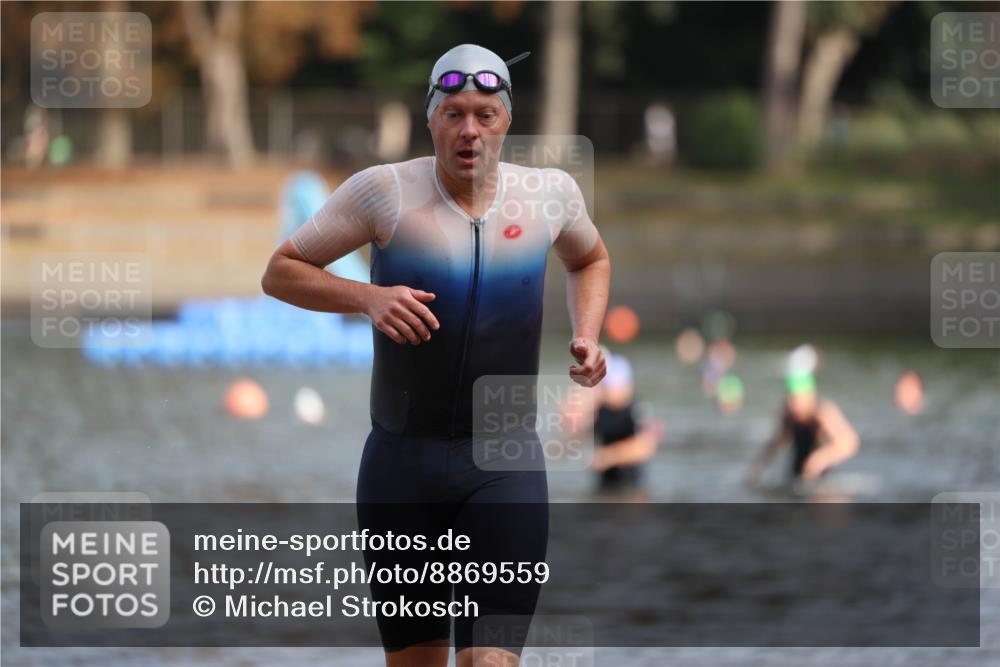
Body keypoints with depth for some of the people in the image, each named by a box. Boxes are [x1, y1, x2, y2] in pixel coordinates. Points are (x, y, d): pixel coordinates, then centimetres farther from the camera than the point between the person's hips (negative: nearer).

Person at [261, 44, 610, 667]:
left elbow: (591, 259, 27)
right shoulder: (386, 191, -4)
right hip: (402, 462, 0)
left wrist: (587, 335, 9)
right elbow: (280, 272, 0)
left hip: (505, 469, 0)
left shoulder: (549, 193, 4)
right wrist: (367, 297, -16)